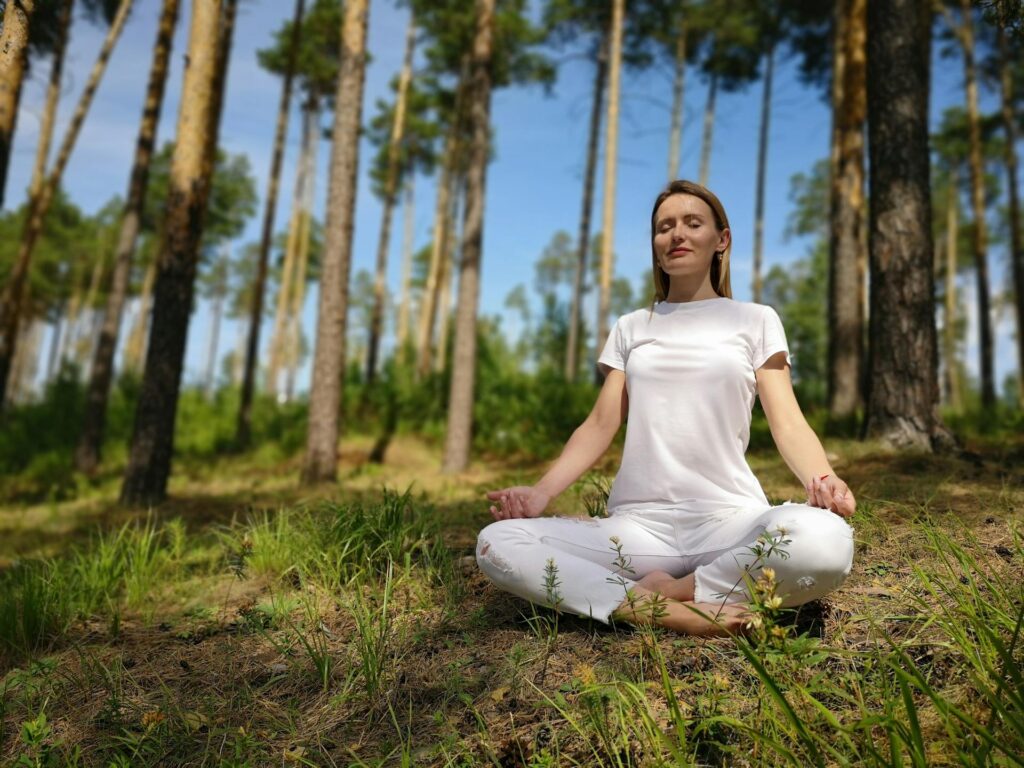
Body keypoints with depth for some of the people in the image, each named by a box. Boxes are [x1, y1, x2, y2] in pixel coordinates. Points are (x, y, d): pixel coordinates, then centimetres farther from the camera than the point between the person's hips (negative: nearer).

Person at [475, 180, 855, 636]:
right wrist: (540, 492, -6)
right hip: (637, 524, 2)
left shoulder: (755, 320, 13)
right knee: (497, 545, -22)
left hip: (730, 519, -1)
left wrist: (823, 480, -19)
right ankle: (670, 614, -21)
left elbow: (787, 423, 5)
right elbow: (601, 425, 11)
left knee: (825, 540, -36)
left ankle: (666, 591, -16)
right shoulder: (630, 328, 18)